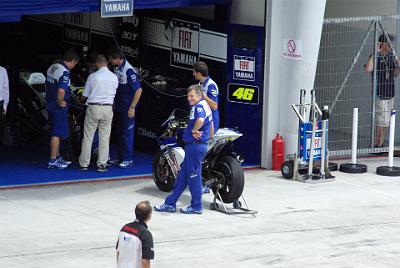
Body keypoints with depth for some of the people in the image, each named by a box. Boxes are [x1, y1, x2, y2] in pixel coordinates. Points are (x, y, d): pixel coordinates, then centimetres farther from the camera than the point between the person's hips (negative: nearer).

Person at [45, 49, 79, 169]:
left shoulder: (52, 68, 10)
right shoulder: (65, 72, -20)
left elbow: (48, 86, 19)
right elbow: (61, 91, -31)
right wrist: (61, 103, -16)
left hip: (50, 104, 9)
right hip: (59, 107, -9)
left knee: (56, 133, 19)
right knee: (57, 134, -4)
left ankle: (57, 157, 28)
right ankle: (53, 161, -2)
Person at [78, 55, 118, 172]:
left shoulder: (92, 77, -7)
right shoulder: (114, 77, 0)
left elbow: (85, 96, 1)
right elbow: (114, 93, 10)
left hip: (93, 107, -2)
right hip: (108, 108, 2)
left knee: (88, 137, 6)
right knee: (104, 138, 8)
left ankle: (84, 163, 10)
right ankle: (102, 164, 7)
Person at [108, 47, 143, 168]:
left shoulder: (129, 70, -20)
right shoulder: (117, 69, 5)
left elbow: (138, 90, -20)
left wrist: (132, 107, -20)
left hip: (127, 109, -9)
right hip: (118, 108, 9)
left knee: (127, 134, -2)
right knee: (118, 133, 14)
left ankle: (128, 160, 5)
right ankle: (120, 158, 23)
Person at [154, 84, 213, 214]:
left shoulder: (199, 106, -17)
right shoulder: (205, 105, 16)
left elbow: (200, 120, -39)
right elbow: (210, 124, 27)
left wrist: (194, 131, -22)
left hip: (195, 145, -11)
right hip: (193, 146, 11)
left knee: (194, 176, -2)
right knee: (182, 175, 13)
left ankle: (196, 206, 6)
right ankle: (170, 203, 18)